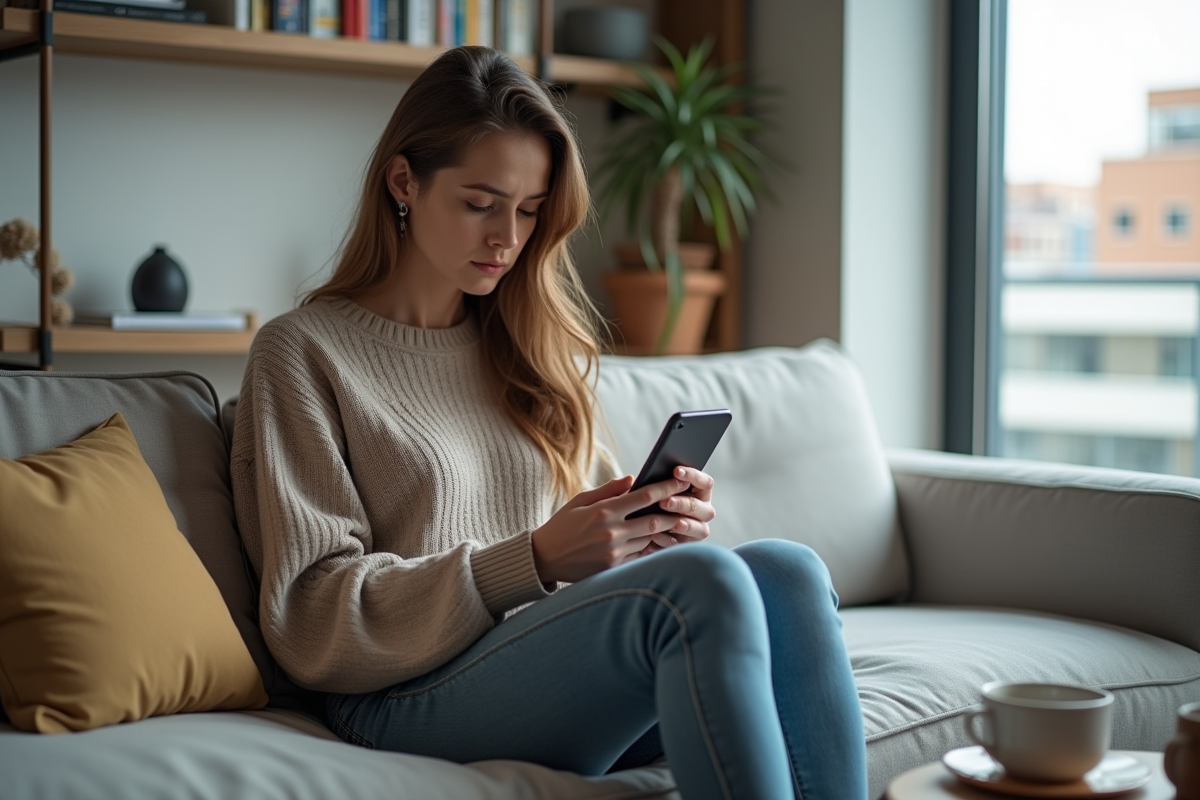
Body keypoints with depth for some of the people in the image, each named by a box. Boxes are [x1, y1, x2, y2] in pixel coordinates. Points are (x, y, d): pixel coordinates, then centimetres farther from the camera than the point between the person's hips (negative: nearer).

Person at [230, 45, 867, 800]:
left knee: (786, 570, -25)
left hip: (571, 669, 6)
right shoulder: (303, 351, 3)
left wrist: (663, 522, -2)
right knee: (704, 584, -32)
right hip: (420, 696, -5)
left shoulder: (534, 345, 21)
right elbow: (313, 623, -5)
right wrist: (534, 562, -16)